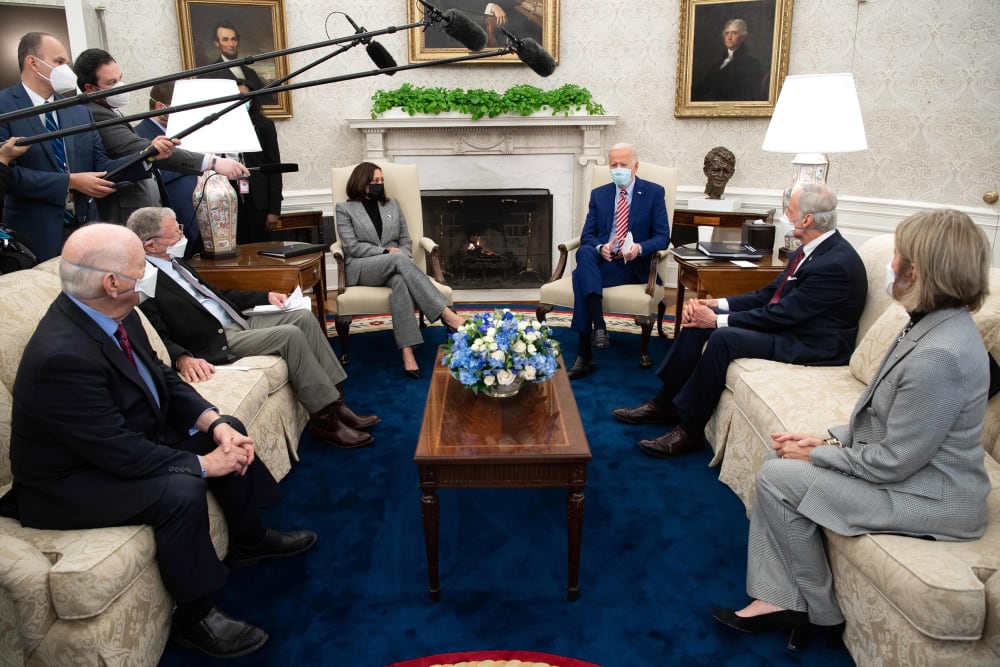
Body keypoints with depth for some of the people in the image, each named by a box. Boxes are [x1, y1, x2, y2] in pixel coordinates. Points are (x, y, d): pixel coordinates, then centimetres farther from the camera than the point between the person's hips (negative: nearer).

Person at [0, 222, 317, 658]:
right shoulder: (61, 356, -34)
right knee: (181, 491, -29)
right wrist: (203, 463, -22)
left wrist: (214, 423, -11)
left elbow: (162, 379, 2)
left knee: (227, 431, 6)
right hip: (69, 483, -9)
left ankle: (249, 539, 26)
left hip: (126, 437, 9)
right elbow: (120, 452, -31)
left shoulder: (114, 313, -9)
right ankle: (194, 618, -7)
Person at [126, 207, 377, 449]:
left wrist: (265, 296, 16)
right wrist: (182, 358, -37)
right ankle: (324, 418, -14)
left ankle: (334, 400, -2)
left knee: (303, 317, -2)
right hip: (216, 344, -10)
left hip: (236, 321, 10)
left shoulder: (173, 262, 14)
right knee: (290, 335, -23)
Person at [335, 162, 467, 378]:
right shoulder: (345, 209, 8)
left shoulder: (392, 204, 20)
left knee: (400, 280, -38)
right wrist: (385, 252, -15)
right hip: (361, 268, -3)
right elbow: (352, 246, -3)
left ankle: (407, 353, -50)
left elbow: (405, 240, 16)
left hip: (393, 263, 3)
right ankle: (446, 314, -47)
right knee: (399, 259, -36)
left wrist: (403, 258, -7)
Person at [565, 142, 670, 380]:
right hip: (601, 260, 4)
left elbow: (662, 237, -1)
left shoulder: (654, 193, 5)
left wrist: (639, 248, -22)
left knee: (581, 275, -32)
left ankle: (585, 356, -31)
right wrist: (600, 248, -16)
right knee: (584, 252, -35)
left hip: (633, 265, -3)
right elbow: (587, 235, 8)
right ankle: (599, 326, -41)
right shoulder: (598, 194, 14)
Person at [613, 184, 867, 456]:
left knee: (723, 338, -29)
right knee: (698, 320, -3)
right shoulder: (810, 249, 6)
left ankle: (690, 431, -17)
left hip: (811, 344, -10)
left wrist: (719, 320, -20)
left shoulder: (837, 263, -23)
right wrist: (718, 304, -3)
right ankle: (665, 403, 3)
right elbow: (770, 294, 10)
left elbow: (782, 314, -24)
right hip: (785, 322, 10)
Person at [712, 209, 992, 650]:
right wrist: (830, 438, 2)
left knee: (778, 478, -12)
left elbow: (893, 462, -25)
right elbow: (888, 417, 11)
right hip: (906, 463, 10)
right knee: (780, 455, 4)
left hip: (932, 498, -10)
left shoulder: (938, 356, -30)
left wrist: (816, 454, -12)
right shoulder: (934, 325, 2)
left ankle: (822, 613, 9)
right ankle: (778, 599, 6)